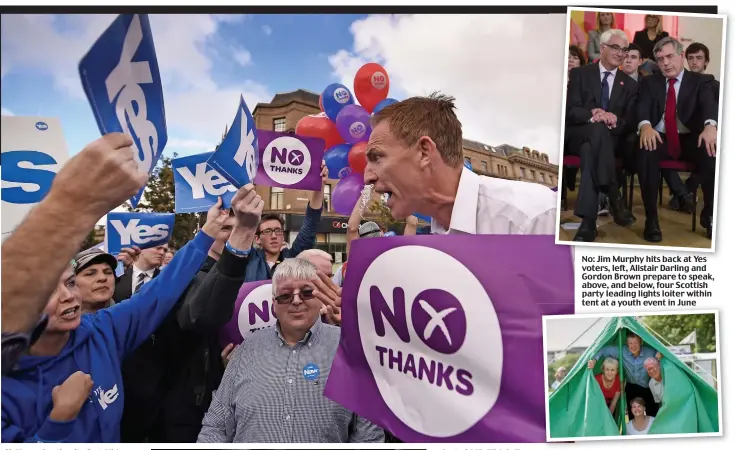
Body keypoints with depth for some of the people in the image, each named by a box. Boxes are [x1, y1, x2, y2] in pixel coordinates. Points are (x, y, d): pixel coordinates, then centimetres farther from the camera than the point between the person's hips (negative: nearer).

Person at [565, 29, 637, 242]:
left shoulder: (629, 84, 18)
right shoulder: (579, 74, 10)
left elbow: (629, 122, 8)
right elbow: (571, 111, -3)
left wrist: (615, 121, -16)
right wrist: (593, 116, -24)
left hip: (610, 139, 2)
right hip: (578, 135, -1)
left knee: (590, 150, -37)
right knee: (599, 129, -38)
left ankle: (588, 222, -44)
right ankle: (614, 197, -38)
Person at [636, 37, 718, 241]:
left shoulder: (700, 81, 10)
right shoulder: (649, 82, 13)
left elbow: (709, 104, -11)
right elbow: (643, 107, -6)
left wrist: (710, 125, -35)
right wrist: (645, 125, -31)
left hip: (690, 139, 1)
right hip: (659, 137, 0)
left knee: (712, 152, -31)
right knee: (645, 151, -35)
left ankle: (709, 214, -7)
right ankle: (651, 218, -26)